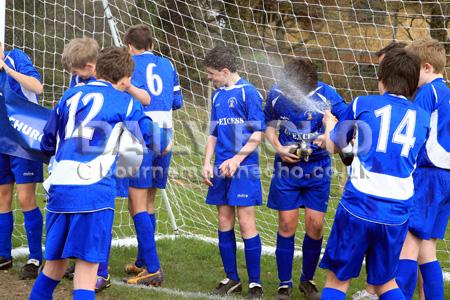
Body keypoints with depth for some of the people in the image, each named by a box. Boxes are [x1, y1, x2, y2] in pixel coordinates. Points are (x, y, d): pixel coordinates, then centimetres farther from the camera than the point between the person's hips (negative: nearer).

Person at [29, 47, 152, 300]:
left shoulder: (70, 95, 19)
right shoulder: (125, 102, 8)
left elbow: (47, 143, 27)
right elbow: (153, 139, 16)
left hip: (59, 188, 5)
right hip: (94, 190, -5)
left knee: (54, 264, 20)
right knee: (87, 269, -7)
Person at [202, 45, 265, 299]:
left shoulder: (248, 92, -7)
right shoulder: (218, 96, 13)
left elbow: (258, 134, -10)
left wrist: (236, 160, -14)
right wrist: (207, 163, 7)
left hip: (244, 168, -7)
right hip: (221, 169, 7)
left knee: (246, 222, -6)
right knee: (224, 222, 8)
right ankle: (232, 279, 19)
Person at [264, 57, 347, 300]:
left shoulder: (325, 94, -16)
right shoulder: (276, 95, -9)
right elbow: (268, 126, 8)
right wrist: (279, 149, -8)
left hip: (317, 168, -1)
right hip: (287, 167, 1)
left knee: (315, 226, 0)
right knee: (287, 225, 0)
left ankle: (307, 280, 21)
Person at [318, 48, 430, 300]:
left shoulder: (363, 105, 2)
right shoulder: (423, 118, 10)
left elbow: (332, 146, 13)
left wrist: (330, 123, 35)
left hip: (359, 206, -3)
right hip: (397, 213, 3)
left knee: (338, 280, 9)